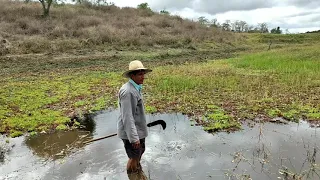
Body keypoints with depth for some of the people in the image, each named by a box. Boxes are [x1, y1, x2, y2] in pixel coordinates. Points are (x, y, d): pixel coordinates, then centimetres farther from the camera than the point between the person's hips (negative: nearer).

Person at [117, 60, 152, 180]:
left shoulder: (135, 88, 6)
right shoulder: (127, 91, -25)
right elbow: (127, 117, -27)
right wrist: (134, 137, -25)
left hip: (138, 129, 10)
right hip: (131, 132, -10)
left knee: (140, 153, 25)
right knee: (134, 157, 7)